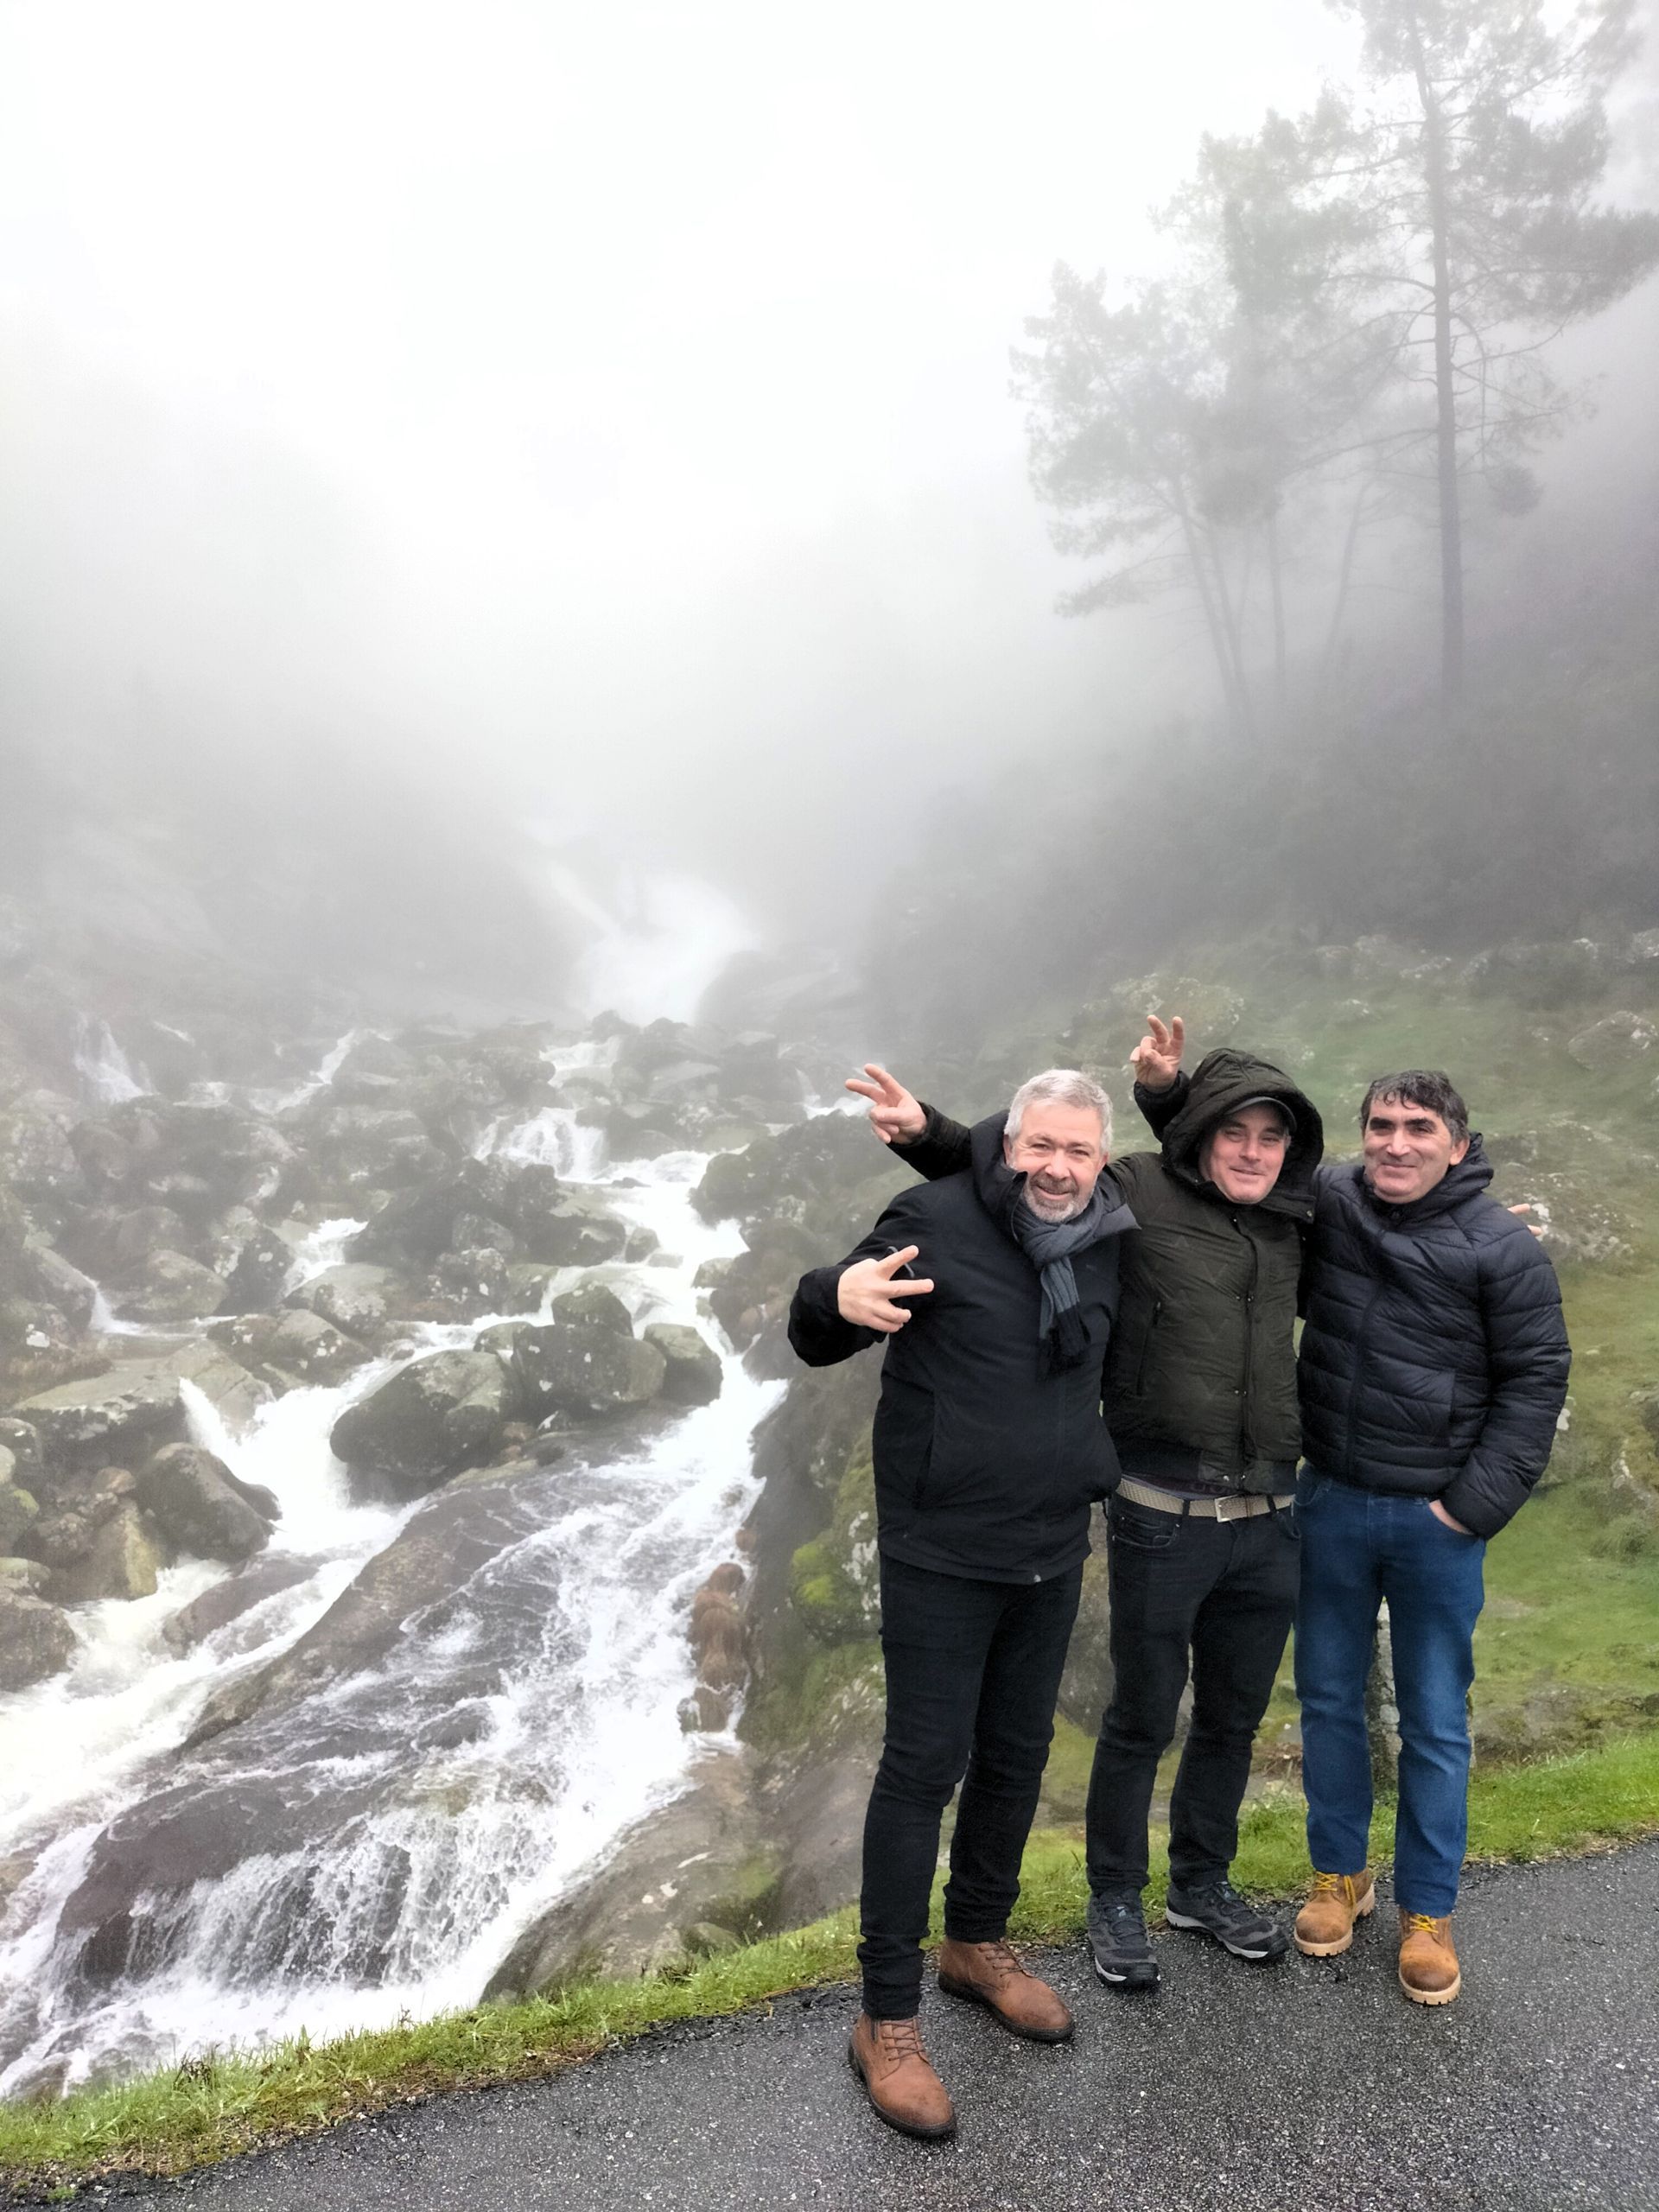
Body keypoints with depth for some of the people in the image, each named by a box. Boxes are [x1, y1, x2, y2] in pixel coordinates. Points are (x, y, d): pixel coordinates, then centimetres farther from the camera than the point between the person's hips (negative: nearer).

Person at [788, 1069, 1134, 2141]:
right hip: (941, 1557, -6)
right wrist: (837, 1297, -33)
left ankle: (979, 1943, 41)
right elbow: (815, 1344, -11)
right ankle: (888, 2020, 16)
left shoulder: (1105, 1244, 2)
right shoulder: (937, 1219, -15)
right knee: (924, 1766, 1)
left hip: (1052, 1558, 6)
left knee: (1016, 1758, 18)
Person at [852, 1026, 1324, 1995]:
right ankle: (1116, 1901, 33)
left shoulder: (1290, 1225, 7)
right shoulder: (1135, 1195, -8)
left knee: (1234, 1719, 21)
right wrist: (927, 1129, -20)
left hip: (1271, 1523, 5)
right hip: (1163, 1521, -5)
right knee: (1143, 1720, 10)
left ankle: (1203, 1884, 44)